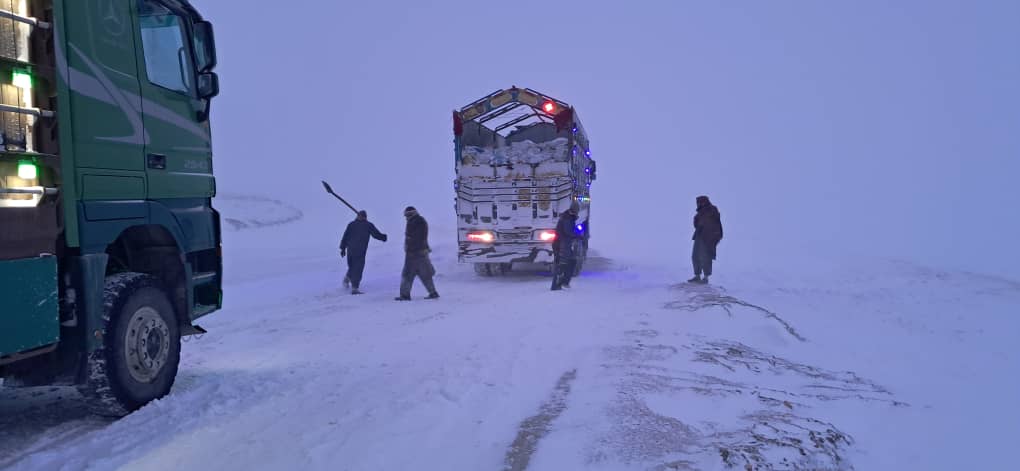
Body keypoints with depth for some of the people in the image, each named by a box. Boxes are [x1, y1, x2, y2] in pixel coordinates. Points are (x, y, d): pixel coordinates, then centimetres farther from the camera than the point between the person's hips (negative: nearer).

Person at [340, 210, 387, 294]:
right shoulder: (368, 225, 1)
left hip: (350, 250, 3)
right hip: (360, 251, -3)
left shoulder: (351, 224, 8)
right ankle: (354, 288, -5)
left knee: (352, 267, 25)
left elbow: (345, 236, 6)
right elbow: (376, 234, 1)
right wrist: (383, 237, 21)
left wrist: (343, 248, 9)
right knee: (358, 269, -1)